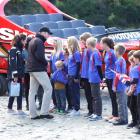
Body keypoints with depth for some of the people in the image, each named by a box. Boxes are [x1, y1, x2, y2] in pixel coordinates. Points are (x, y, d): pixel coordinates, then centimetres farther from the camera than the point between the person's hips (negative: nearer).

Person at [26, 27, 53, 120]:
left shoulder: (32, 41, 19)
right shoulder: (39, 41, -12)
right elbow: (39, 56, -22)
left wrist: (44, 62, 9)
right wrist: (46, 63, -5)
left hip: (31, 69, 10)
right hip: (39, 69, -10)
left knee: (32, 91, 7)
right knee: (48, 88, -6)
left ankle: (33, 114, 7)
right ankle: (44, 112, -10)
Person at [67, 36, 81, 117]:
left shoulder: (76, 53, -15)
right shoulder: (71, 53, 12)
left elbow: (78, 65, -16)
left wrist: (76, 77, -17)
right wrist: (68, 74, 18)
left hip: (74, 76, -9)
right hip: (70, 75, 9)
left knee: (75, 92, -3)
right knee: (71, 92, 13)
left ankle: (77, 110, 3)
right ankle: (74, 108, 20)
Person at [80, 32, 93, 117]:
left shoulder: (90, 50, -15)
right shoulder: (85, 50, 14)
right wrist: (82, 75, 19)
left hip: (89, 76, -9)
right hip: (84, 75, 9)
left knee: (89, 94, -3)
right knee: (87, 93, 13)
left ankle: (92, 111, 3)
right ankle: (90, 110, 20)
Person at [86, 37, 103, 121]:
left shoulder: (96, 53, -17)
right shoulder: (93, 53, 11)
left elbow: (99, 67, -18)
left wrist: (101, 78, -17)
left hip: (95, 79, -10)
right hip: (93, 79, 10)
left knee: (97, 96, -3)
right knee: (94, 96, 15)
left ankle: (99, 114, 1)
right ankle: (95, 113, 23)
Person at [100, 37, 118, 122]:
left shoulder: (112, 53, -17)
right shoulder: (107, 53, 9)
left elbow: (116, 65, -17)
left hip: (112, 78, -9)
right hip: (108, 77, 9)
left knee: (114, 97, -2)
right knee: (111, 97, 14)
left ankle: (116, 116, 4)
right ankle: (113, 114, 22)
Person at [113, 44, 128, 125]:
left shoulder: (118, 62, -17)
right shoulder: (123, 60, 11)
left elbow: (118, 75, -19)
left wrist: (115, 85, -15)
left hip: (119, 86, -9)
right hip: (124, 85, 9)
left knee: (121, 103, -4)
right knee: (124, 103, 13)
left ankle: (122, 119, -1)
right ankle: (125, 119, 19)